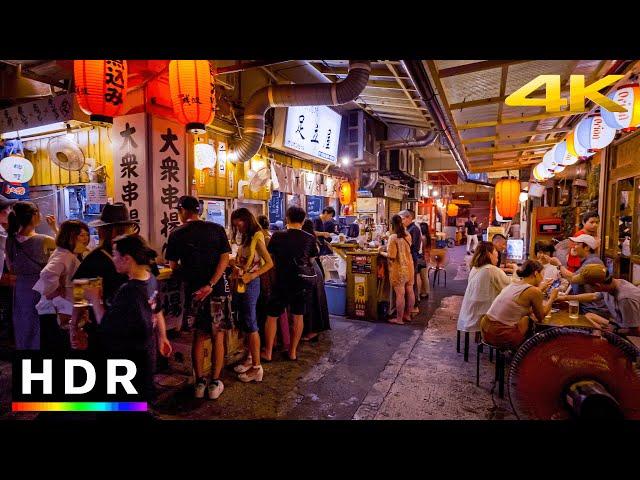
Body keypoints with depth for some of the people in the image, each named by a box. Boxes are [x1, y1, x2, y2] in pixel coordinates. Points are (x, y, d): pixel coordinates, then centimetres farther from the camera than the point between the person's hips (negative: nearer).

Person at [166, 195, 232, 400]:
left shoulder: (176, 234, 0)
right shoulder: (216, 229, -2)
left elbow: (173, 266, 4)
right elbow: (224, 259, -11)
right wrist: (210, 285, -15)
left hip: (192, 291, 1)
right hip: (217, 290, -1)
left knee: (198, 337, 15)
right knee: (217, 336, 10)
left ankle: (199, 383, 22)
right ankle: (215, 384, 16)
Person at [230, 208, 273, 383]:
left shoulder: (256, 237, -12)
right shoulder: (245, 238, 14)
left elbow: (269, 263, -19)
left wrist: (251, 276, -24)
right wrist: (234, 266, -2)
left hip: (250, 285, -8)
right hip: (240, 285, 9)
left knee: (250, 324, -4)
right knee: (244, 324, 15)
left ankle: (257, 367, 5)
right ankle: (250, 358, 29)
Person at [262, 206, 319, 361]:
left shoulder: (277, 236, -8)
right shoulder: (310, 238, -2)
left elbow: (269, 256, 2)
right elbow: (312, 260, 7)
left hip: (283, 282, -2)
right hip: (303, 282, 3)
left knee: (272, 316, 9)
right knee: (298, 316, 12)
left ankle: (268, 353, 15)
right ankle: (293, 352, 21)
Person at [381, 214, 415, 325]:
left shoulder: (393, 237, -16)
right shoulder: (408, 235, 4)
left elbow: (391, 256, -18)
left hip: (399, 269, -7)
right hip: (409, 267, 7)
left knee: (400, 294, -1)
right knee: (409, 292, 13)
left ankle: (399, 319, 8)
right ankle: (407, 315, 27)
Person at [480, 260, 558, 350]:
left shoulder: (512, 284, 12)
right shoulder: (534, 291, -8)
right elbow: (541, 317, 7)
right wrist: (552, 298, 19)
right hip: (502, 337, -7)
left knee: (525, 317, 25)